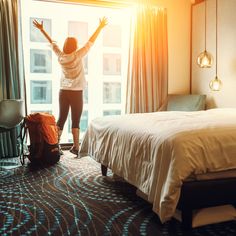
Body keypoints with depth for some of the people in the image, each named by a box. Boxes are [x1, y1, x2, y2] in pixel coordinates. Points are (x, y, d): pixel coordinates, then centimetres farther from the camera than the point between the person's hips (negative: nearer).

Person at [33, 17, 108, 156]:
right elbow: (91, 42, -6)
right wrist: (100, 27, 2)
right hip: (76, 93, -5)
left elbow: (52, 42, 16)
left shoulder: (60, 56, 1)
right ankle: (76, 147, 3)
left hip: (63, 92, 5)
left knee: (61, 119, 9)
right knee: (76, 121, 0)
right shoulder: (77, 55, -11)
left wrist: (42, 29, 30)